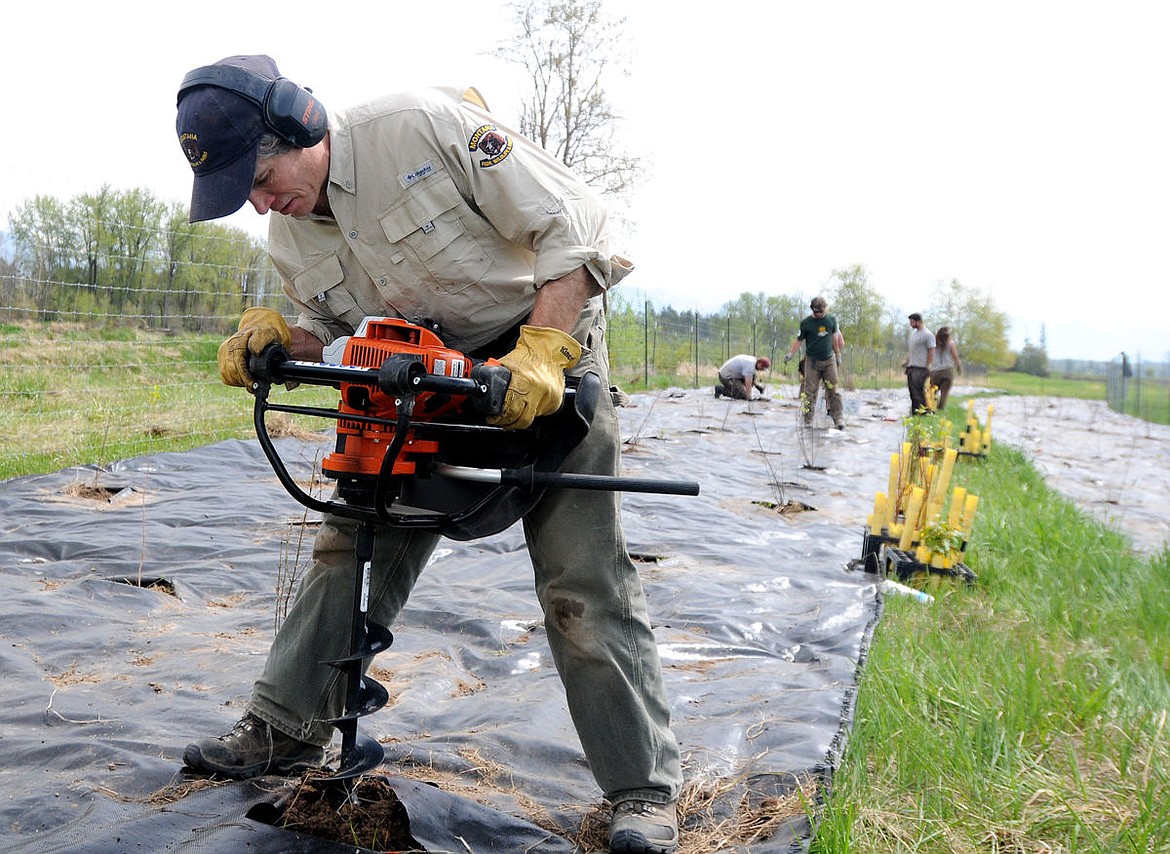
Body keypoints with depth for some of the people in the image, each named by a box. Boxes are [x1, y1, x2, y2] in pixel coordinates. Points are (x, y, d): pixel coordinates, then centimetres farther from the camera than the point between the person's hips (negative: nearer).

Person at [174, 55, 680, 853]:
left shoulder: (424, 125, -24)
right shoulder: (291, 235, -2)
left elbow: (570, 226, -23)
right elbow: (325, 328, 13)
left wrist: (541, 354, -29)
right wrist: (272, 337, -11)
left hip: (548, 345, -7)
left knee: (584, 578, -10)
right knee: (354, 543, 8)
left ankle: (645, 790, -2)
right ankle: (286, 728, 23)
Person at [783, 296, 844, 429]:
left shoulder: (831, 320, 4)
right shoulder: (806, 323, -4)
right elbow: (798, 340, 4)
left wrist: (838, 355, 22)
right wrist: (790, 354, -7)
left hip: (829, 360, 2)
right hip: (812, 361, -2)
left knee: (833, 390, -1)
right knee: (810, 391, -4)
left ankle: (838, 418, 1)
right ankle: (808, 420, 0)